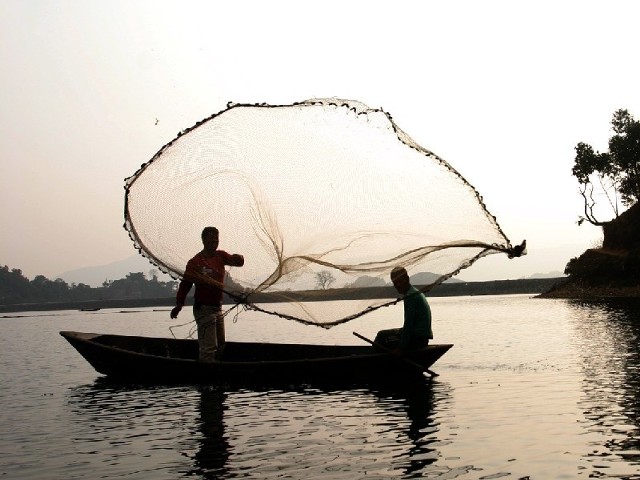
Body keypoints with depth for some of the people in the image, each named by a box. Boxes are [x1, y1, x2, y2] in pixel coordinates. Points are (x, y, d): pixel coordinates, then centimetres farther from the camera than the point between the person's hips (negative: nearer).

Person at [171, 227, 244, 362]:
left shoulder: (220, 256, 5)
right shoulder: (195, 262, -14)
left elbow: (238, 261, -2)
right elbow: (185, 283, -16)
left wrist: (238, 258, -26)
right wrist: (179, 304, -25)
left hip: (217, 307, 8)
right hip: (204, 309, -8)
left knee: (219, 344, 17)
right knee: (209, 347, -10)